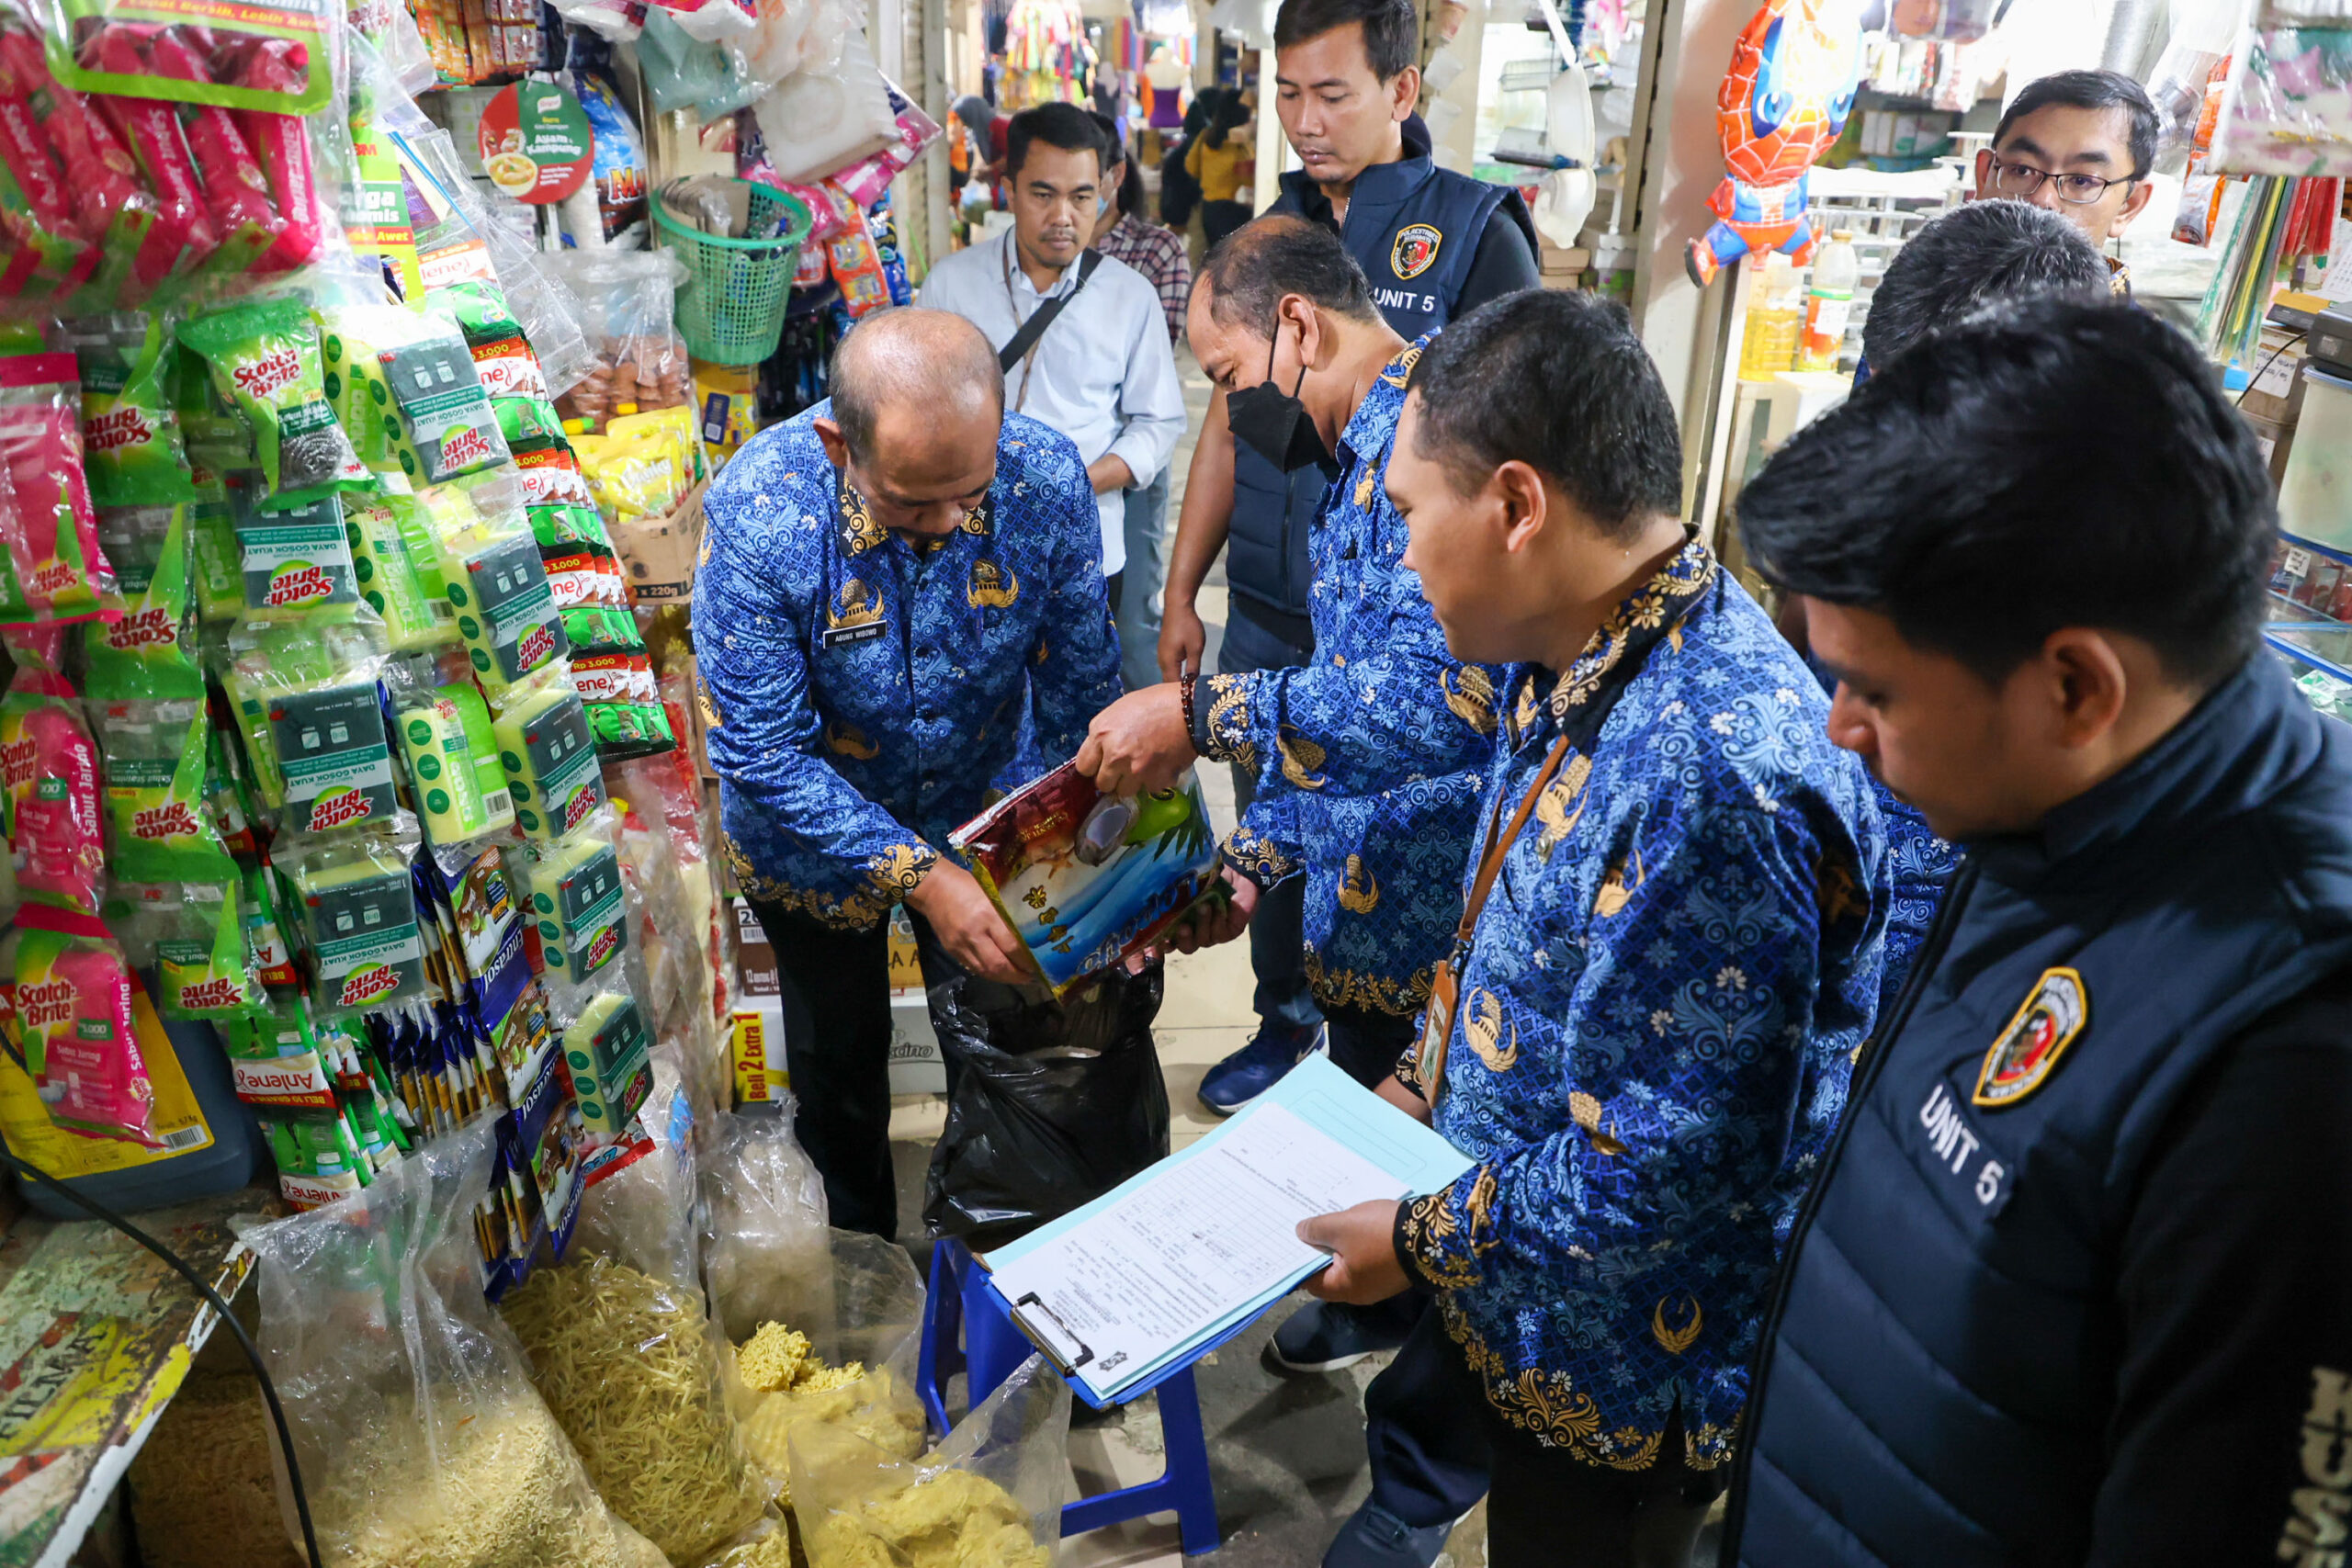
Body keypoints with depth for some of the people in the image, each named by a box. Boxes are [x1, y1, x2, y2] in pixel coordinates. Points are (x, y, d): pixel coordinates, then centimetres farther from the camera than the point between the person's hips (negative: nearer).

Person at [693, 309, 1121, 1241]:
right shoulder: (755, 512, -33)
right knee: (840, 1055, 21)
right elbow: (761, 754, -28)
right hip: (813, 836, -1)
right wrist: (918, 875, -33)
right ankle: (858, 1247, 50)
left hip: (986, 813, 2)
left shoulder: (1047, 481, -26)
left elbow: (1080, 697, -13)